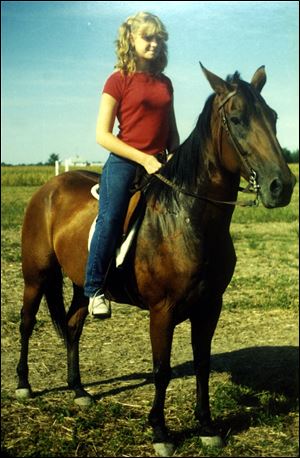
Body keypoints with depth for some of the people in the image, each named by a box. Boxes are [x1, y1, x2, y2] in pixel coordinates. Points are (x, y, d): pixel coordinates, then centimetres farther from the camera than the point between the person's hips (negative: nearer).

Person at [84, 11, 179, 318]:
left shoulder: (165, 83, 15)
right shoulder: (119, 80, -1)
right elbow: (102, 135, -7)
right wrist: (143, 159, -13)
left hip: (158, 164, 6)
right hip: (124, 163, -6)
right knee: (110, 218, -22)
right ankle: (95, 289, -9)